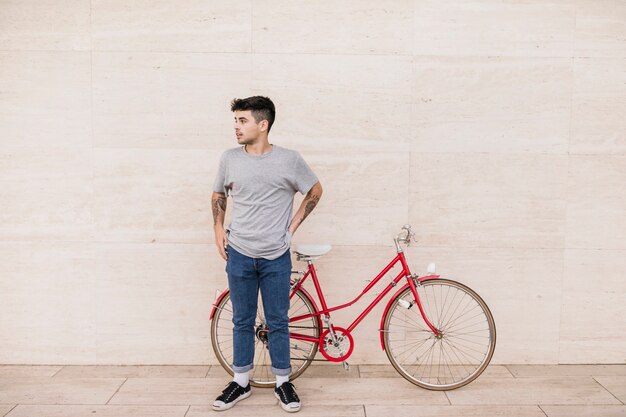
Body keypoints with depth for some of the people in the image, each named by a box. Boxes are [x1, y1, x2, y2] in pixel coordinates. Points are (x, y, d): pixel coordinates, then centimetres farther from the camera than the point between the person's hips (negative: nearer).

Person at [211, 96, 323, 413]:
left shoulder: (289, 160, -8)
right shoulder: (229, 159, -1)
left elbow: (315, 190, 7)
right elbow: (218, 195, 16)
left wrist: (294, 224, 2)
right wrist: (218, 228, 6)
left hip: (276, 257, -2)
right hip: (239, 255, 2)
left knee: (278, 322, 8)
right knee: (242, 322, 12)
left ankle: (282, 383, 24)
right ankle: (241, 383, 26)